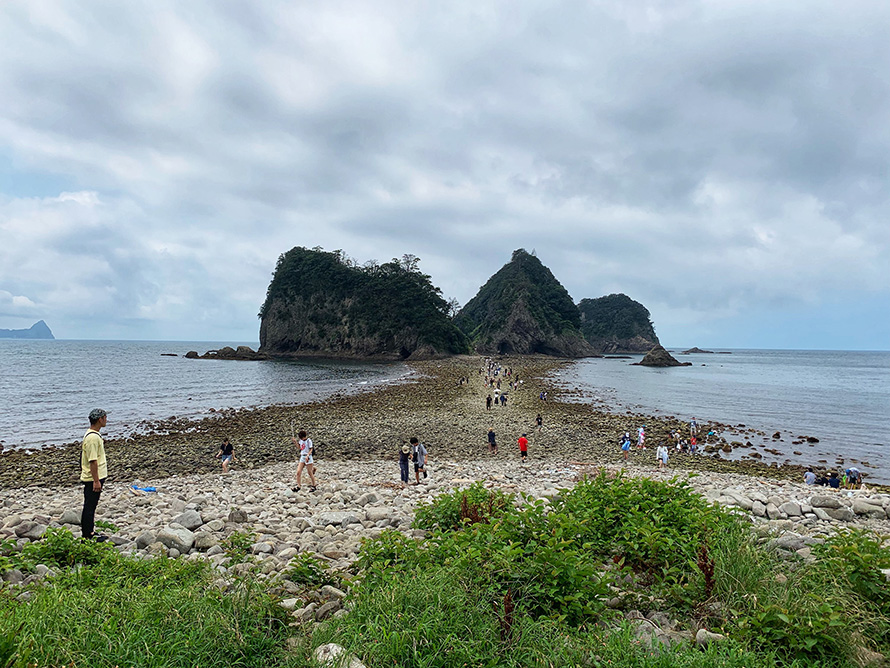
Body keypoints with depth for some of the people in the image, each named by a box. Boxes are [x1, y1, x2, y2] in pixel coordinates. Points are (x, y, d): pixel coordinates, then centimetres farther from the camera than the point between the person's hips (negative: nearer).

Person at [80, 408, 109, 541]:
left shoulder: (94, 435, 11)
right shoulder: (92, 438, -23)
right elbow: (93, 461, -24)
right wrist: (96, 481, -22)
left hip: (97, 477, 10)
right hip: (93, 479, -10)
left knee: (91, 506, 18)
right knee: (89, 507, -1)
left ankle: (90, 532, 28)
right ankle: (87, 536, 7)